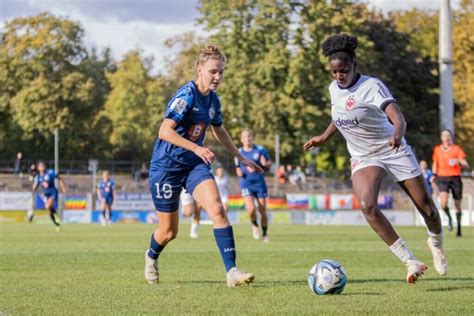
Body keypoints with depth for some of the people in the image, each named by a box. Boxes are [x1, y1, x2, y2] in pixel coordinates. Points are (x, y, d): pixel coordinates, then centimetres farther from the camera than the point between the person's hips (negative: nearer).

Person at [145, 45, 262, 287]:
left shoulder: (213, 99, 5)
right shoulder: (186, 95, -18)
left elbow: (219, 131, 24)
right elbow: (164, 131, -27)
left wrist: (242, 158, 26)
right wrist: (196, 148, -35)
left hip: (195, 165, 6)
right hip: (166, 165, -6)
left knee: (217, 209, -20)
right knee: (168, 232, 5)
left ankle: (232, 272, -25)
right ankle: (151, 257, 40)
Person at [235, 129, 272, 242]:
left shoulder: (260, 150, -1)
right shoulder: (238, 153, 4)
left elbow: (270, 163, 6)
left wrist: (265, 164, -17)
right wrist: (239, 172, -6)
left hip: (260, 183, 0)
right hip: (246, 184, 0)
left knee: (262, 211, 3)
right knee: (251, 209, -20)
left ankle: (265, 234, 22)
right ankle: (254, 225, 12)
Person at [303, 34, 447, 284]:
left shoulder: (372, 87, -22)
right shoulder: (334, 89, -2)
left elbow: (398, 118, -37)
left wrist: (397, 134, -57)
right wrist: (324, 137, 22)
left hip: (393, 151, -4)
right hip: (363, 158, 4)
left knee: (426, 208, 2)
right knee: (367, 205, -26)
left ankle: (436, 244, 39)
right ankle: (409, 261, -20)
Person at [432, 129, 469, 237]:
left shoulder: (456, 149, 1)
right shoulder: (437, 149, 8)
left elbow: (466, 165, -5)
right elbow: (435, 163, 22)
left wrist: (458, 161, -26)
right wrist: (434, 174, 6)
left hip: (455, 178, -1)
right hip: (442, 178, 1)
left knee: (457, 205, 3)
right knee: (443, 203, -21)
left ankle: (459, 229, 16)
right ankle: (449, 218, 8)